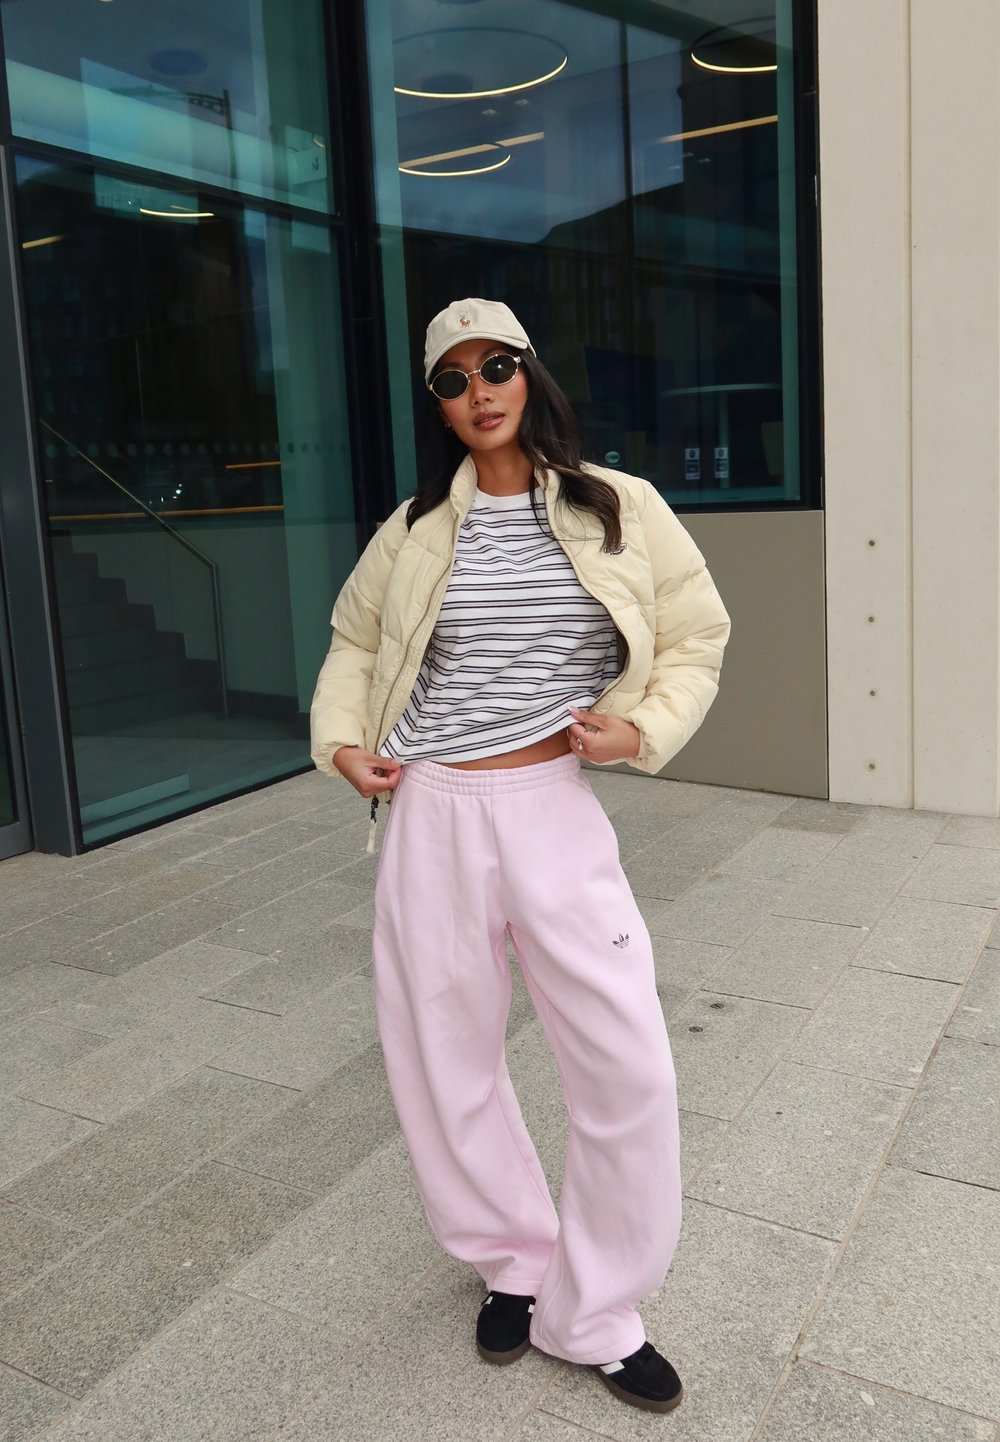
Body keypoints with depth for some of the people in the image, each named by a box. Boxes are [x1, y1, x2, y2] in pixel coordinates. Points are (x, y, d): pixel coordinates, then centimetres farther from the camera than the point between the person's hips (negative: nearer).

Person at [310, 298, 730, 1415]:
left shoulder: (618, 510, 1)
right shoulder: (417, 528, 7)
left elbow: (696, 636, 8)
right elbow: (355, 640, 19)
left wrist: (645, 729, -8)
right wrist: (340, 737, 3)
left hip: (555, 811, -1)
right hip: (431, 816, 2)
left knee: (628, 1069, -2)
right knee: (442, 1061, 11)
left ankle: (596, 1315, 23)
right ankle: (515, 1265, 38)